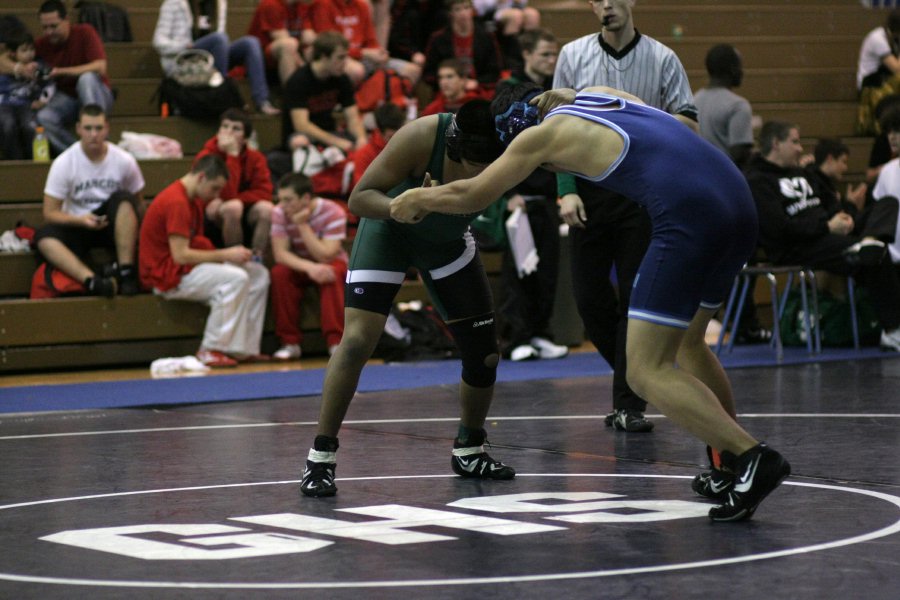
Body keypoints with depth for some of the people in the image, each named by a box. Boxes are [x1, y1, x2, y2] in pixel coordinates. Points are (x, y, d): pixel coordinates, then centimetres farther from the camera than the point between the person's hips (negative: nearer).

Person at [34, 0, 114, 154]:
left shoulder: (85, 33, -12)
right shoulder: (42, 44, -3)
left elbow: (100, 68, -24)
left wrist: (61, 71, -29)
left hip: (94, 96, -2)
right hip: (66, 98, 2)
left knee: (87, 78, -37)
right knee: (43, 118, -31)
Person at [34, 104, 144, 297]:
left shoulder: (124, 160, -7)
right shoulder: (63, 163, -10)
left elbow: (137, 203, 8)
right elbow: (50, 213, -10)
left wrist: (126, 221, -10)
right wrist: (80, 220, -26)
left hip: (112, 227, 0)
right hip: (77, 227, 0)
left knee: (123, 199, -30)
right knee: (44, 237, -31)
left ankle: (126, 272, -32)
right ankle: (91, 280, -52)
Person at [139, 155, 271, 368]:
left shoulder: (193, 201, 15)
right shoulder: (176, 202, -19)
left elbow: (196, 245, 12)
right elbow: (180, 255, -25)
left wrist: (229, 254, -4)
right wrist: (224, 255, -18)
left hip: (186, 268, 11)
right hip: (166, 276, -11)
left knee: (259, 275, 2)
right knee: (235, 278, -29)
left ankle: (244, 349, -3)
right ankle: (210, 351, -22)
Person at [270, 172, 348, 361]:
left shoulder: (333, 212, -22)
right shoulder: (279, 213, -15)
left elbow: (325, 256, -28)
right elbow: (280, 253, -23)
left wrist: (303, 225, -33)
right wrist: (309, 267, -40)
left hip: (330, 263, -2)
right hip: (298, 265, 2)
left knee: (331, 275, -35)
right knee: (279, 273, -30)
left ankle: (335, 341, -35)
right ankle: (290, 343, -24)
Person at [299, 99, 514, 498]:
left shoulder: (505, 150, -28)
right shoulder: (422, 137, -36)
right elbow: (358, 199, -31)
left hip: (449, 240, 4)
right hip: (390, 227, -4)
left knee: (484, 355, 2)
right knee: (357, 339, -20)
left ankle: (469, 451, 26)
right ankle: (321, 458, -11)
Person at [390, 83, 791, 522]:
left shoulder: (541, 133, 8)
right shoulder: (601, 93, 24)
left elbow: (472, 196, 20)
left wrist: (415, 199, 36)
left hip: (688, 216, -8)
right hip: (737, 203, 8)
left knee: (646, 371, -3)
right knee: (687, 341, 26)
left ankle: (752, 456, -17)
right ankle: (733, 469, 26)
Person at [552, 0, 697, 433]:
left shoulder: (662, 59, 0)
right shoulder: (574, 55, 5)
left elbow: (689, 124, 1)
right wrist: (566, 191, -2)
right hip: (589, 190, 2)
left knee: (635, 298, -5)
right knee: (590, 298, 2)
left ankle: (629, 405, 1)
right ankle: (633, 376, 25)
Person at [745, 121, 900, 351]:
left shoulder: (798, 173, 28)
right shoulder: (756, 181, -6)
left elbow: (828, 204, 30)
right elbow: (778, 229, -18)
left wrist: (843, 217, 3)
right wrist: (827, 227, -18)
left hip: (828, 234, 10)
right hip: (794, 250, -10)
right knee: (873, 260, -29)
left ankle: (869, 241, -38)